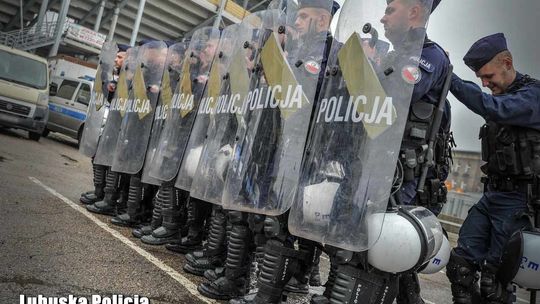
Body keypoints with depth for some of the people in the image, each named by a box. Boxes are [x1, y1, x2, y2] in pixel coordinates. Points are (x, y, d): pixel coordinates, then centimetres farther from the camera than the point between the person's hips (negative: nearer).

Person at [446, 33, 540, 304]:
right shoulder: (501, 95, 15)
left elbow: (493, 108, -30)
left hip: (516, 199, -7)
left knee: (493, 277, -3)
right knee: (460, 262, 1)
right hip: (491, 193, 7)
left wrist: (449, 77, -31)